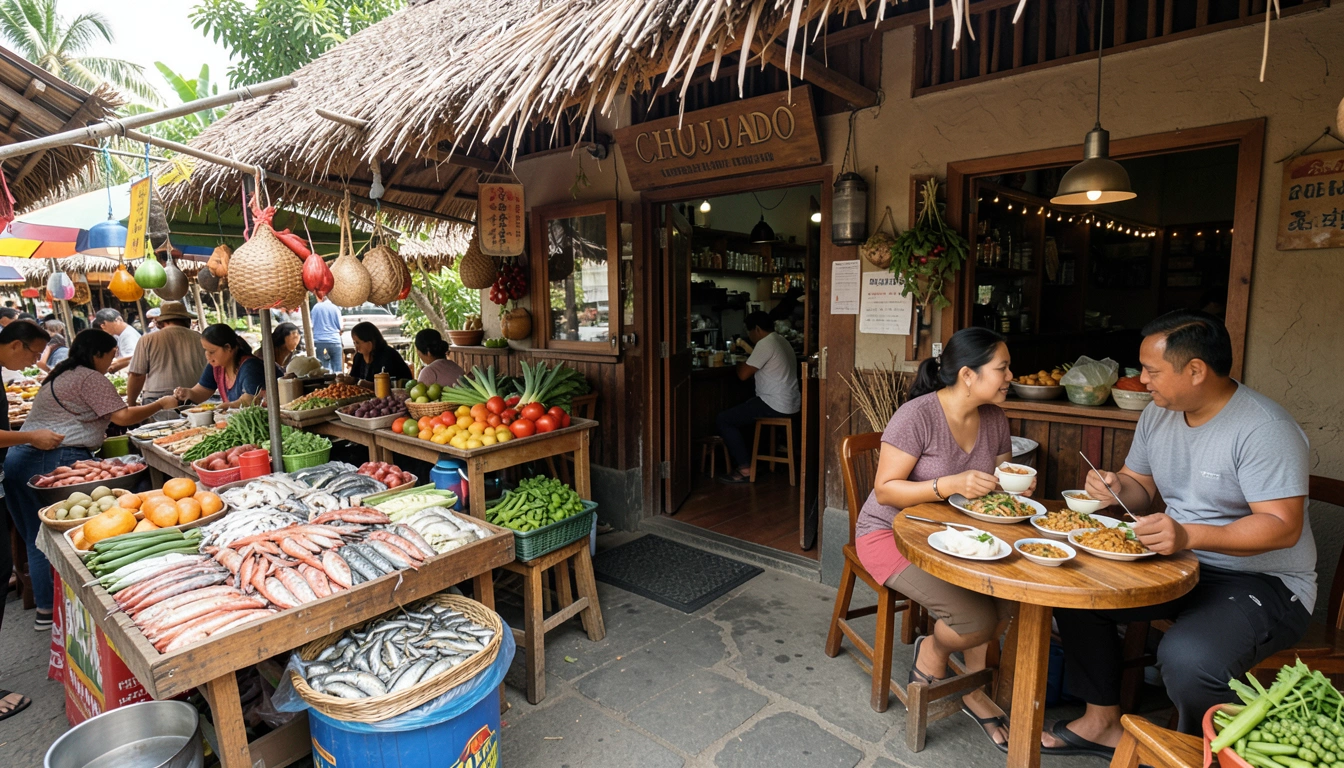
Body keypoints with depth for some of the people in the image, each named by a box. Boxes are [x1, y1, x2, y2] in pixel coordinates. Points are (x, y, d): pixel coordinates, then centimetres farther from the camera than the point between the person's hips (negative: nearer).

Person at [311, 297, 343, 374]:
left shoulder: (316, 308, 5)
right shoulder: (335, 308, 3)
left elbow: (312, 325, 9)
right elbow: (340, 327, 5)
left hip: (320, 342, 1)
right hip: (335, 342, 0)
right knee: (337, 370, 1)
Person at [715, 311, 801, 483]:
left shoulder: (765, 344, -17)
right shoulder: (780, 340, 15)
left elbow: (743, 374, -16)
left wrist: (739, 360, 4)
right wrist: (745, 346, 30)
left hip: (775, 405, -11)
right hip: (789, 402, 11)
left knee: (724, 419, -5)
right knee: (739, 413, 28)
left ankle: (745, 469, -4)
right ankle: (746, 457, 27)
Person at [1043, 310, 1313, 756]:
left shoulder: (1264, 430, -19)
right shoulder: (1158, 415, 4)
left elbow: (1282, 526, -26)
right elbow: (1143, 490, 12)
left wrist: (1188, 535, -40)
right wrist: (1118, 489, -12)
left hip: (1263, 581, -7)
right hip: (1179, 566, 8)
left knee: (1186, 658, -33)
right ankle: (1103, 722, 13)